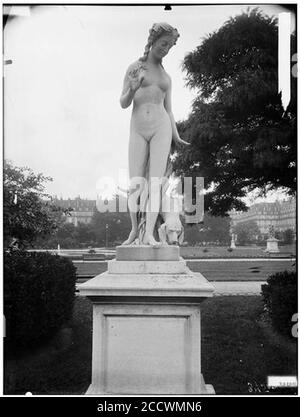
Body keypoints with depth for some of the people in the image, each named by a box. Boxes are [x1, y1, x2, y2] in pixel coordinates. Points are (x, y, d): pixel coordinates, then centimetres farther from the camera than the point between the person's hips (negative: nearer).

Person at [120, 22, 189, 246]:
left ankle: (149, 234, -15)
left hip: (161, 128, 1)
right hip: (138, 130, -1)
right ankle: (135, 228, 15)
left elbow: (169, 110, 16)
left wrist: (176, 137, 3)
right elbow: (123, 104, 4)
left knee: (155, 182, -12)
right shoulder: (134, 68, 9)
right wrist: (133, 89, -17)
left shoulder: (166, 77, 18)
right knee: (135, 185, -6)